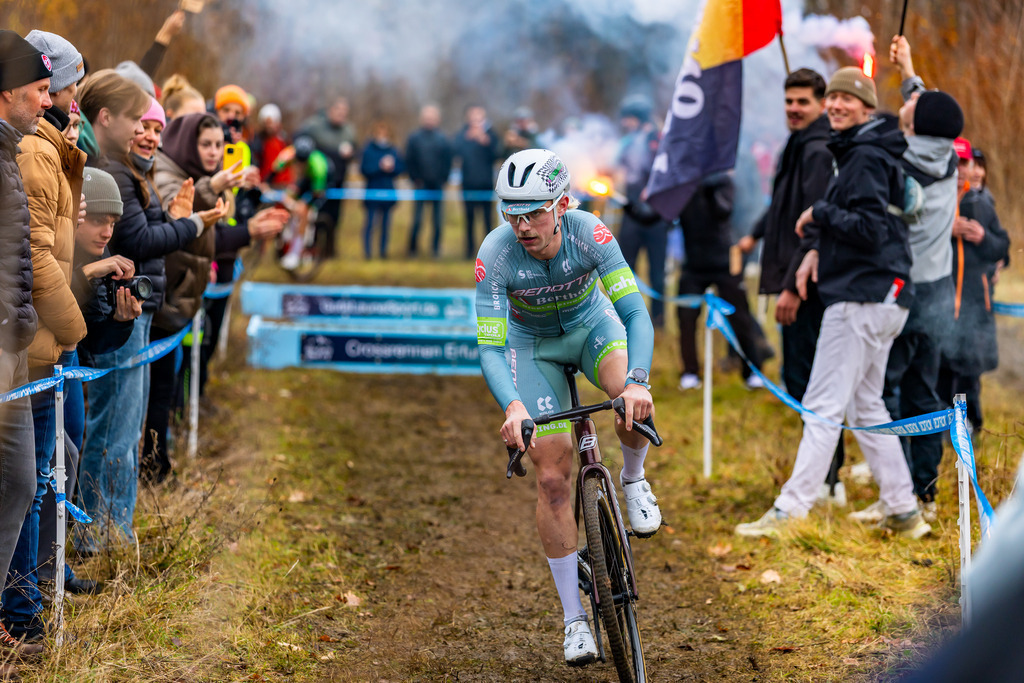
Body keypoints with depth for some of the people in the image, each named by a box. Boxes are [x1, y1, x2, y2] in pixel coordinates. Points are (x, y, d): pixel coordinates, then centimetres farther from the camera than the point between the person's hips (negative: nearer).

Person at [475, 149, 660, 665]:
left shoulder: (588, 233, -32)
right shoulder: (496, 253, -31)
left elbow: (635, 312, -36)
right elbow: (489, 348, -33)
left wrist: (637, 383, -52)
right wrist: (512, 406, -52)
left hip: (592, 323, 0)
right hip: (531, 345, 0)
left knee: (635, 403, -33)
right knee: (552, 477, -7)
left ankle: (633, 479, 2)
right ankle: (574, 618, 3)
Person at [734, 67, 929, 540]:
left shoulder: (866, 158, -13)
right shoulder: (857, 154, 19)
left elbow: (869, 229, -21)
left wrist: (818, 214, -9)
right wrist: (819, 248, 12)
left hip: (862, 300, -11)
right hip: (878, 300, 11)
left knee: (824, 406, -12)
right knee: (866, 406, 15)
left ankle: (790, 510, -14)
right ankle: (903, 512, 16)